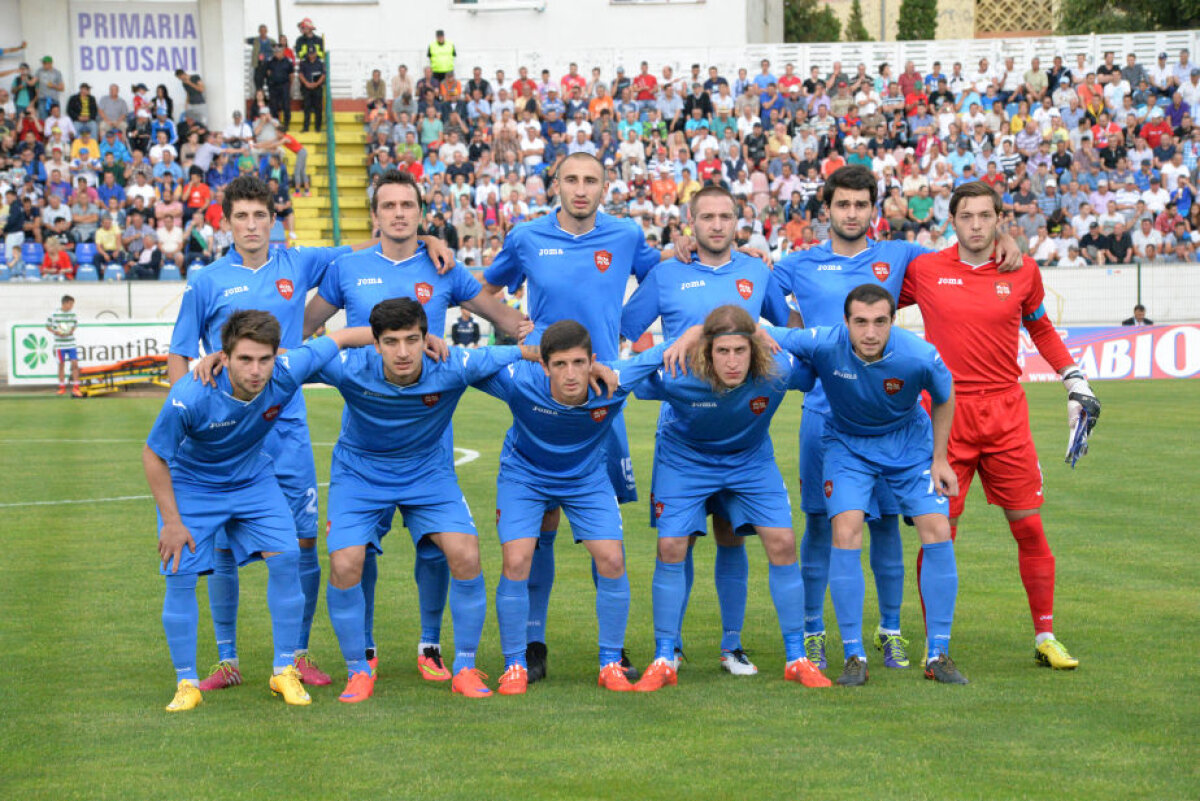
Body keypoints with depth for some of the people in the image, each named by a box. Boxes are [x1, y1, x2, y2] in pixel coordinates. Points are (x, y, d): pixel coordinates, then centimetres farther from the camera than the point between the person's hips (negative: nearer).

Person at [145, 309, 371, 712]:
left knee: (286, 558, -11)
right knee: (180, 575, -12)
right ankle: (187, 683, 5)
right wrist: (171, 522, -15)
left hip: (253, 479, 3)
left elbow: (341, 337, -10)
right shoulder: (191, 398, -35)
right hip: (191, 485, -3)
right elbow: (154, 455, -19)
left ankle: (285, 672, 4)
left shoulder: (287, 373, -28)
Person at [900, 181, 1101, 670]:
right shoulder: (924, 271, 0)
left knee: (1029, 527, 2)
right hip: (945, 414, -2)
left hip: (1006, 415, 2)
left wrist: (1075, 382, 17)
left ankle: (1045, 638, 13)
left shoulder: (1022, 272, 5)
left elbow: (1040, 327, 21)